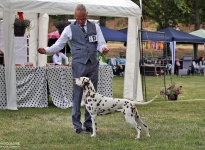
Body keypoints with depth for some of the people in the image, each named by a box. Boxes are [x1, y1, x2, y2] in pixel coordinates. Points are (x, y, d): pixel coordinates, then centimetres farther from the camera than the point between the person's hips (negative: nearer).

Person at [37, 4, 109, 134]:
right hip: (79, 66, -2)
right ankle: (77, 125, 4)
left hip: (93, 65, 2)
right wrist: (46, 51, -12)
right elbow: (58, 45, 5)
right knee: (77, 96, -2)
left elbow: (101, 43, 2)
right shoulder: (70, 29, 4)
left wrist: (104, 49, -21)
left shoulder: (95, 27, 9)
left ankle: (89, 125, 14)